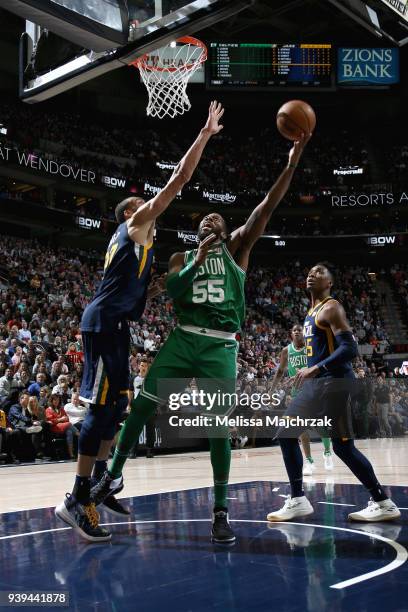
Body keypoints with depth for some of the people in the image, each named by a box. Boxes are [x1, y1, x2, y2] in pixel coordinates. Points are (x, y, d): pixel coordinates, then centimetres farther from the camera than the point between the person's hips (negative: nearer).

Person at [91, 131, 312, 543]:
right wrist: (197, 259, -10)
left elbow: (266, 208, 0)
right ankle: (114, 475, 19)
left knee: (218, 425, -6)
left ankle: (220, 511, 4)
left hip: (220, 345, -2)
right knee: (141, 405, -1)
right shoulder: (182, 257, 18)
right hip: (184, 338, 2)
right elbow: (172, 292, 0)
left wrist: (292, 163, -8)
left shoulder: (236, 248, 12)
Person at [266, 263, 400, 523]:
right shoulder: (312, 312, 19)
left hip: (333, 381, -10)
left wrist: (316, 368, -27)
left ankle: (384, 503, 2)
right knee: (286, 435, 7)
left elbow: (350, 349, -20)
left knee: (342, 445, -8)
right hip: (316, 382, 10)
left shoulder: (331, 308, -9)